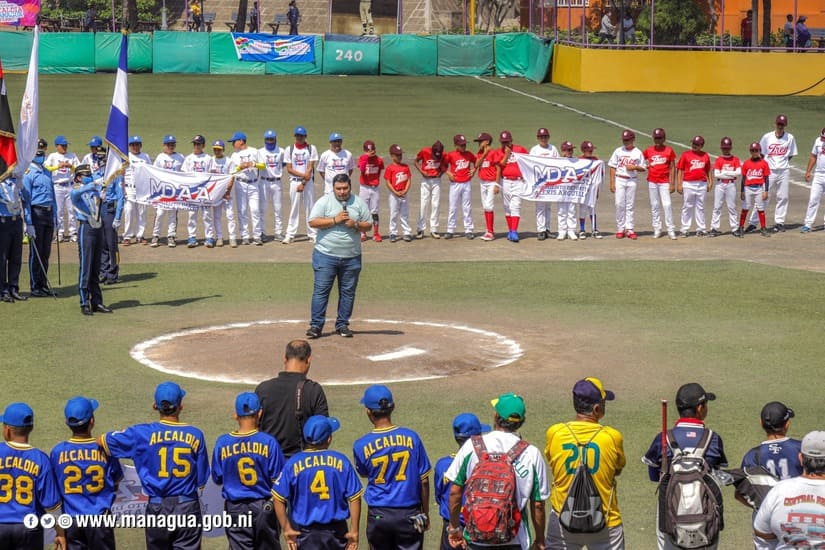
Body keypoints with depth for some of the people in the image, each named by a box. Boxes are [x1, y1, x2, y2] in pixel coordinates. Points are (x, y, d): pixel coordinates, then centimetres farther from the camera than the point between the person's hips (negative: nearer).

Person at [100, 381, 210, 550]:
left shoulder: (142, 433, -6)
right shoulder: (195, 435, -4)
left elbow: (102, 440, 2)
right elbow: (201, 481, 1)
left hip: (157, 508, 1)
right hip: (188, 509, -1)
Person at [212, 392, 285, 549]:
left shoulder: (222, 443, -8)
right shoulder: (269, 442, -12)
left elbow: (217, 479, 3)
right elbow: (278, 480, -8)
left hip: (235, 510, 0)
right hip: (264, 507, 0)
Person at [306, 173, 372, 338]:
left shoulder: (359, 203, 7)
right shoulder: (324, 201, -2)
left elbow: (368, 225, 9)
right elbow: (313, 222, -10)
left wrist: (355, 224, -11)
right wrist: (335, 220, -16)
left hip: (351, 257, 3)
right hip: (326, 255, -3)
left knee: (348, 292, 7)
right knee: (321, 290, -4)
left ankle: (342, 325, 18)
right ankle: (316, 325, 0)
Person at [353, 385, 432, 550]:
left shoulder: (361, 445, -9)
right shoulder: (411, 437, -8)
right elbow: (423, 481, -2)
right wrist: (425, 514, 9)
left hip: (378, 516, 0)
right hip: (409, 514, 0)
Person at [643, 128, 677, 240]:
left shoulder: (669, 150, 0)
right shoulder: (649, 150, 5)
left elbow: (672, 168, 0)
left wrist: (672, 184, -4)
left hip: (664, 182, -2)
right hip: (652, 181, 2)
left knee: (667, 205, -8)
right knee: (654, 205, 6)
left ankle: (670, 230, -4)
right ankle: (657, 229, 12)